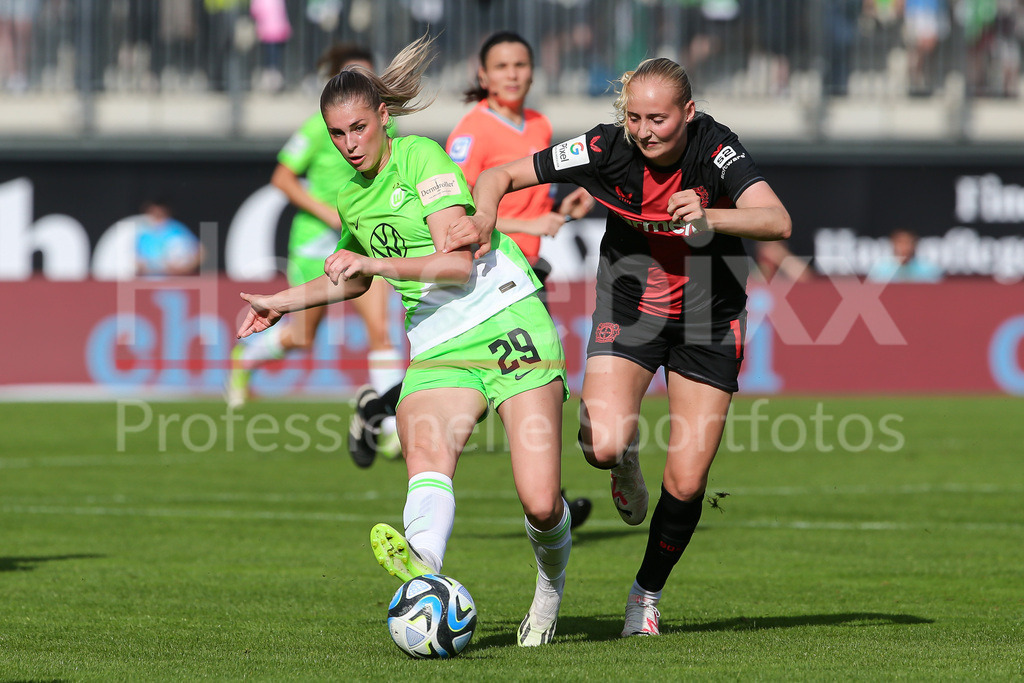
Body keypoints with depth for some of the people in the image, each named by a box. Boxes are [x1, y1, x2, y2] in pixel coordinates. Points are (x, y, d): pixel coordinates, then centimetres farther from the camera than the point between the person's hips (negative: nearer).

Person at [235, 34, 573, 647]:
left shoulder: (422, 158, -7)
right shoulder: (350, 197, 14)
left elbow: (457, 263, -16)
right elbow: (356, 280, 35)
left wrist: (375, 262, -24)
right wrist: (283, 303, 29)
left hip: (510, 321, -5)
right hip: (440, 346, 5)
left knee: (540, 503, -13)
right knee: (425, 453, -30)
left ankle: (551, 585, 20)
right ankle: (424, 564, -58)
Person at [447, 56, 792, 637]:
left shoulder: (716, 149, -22)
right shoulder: (606, 149, -18)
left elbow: (778, 221, -35)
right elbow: (498, 177, -12)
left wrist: (709, 218, -52)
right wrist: (485, 219, -34)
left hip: (707, 322, 0)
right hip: (628, 308, 0)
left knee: (686, 484, -3)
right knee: (603, 445, -24)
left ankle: (648, 593, 23)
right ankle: (626, 462, 15)